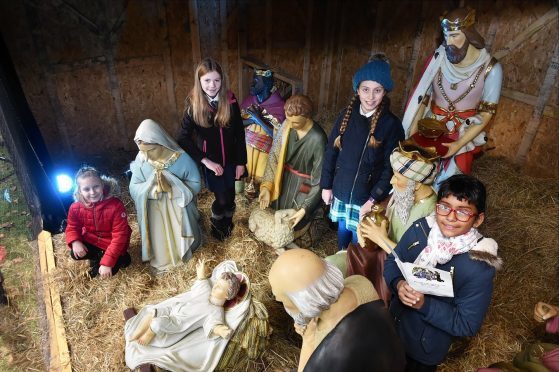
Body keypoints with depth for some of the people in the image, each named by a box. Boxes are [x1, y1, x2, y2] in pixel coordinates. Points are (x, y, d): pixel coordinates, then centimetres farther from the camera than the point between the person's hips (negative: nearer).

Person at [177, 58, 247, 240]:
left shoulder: (230, 100, -11)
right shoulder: (193, 105, -15)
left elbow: (240, 133, -4)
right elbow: (183, 138, -14)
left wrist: (241, 162, -3)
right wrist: (206, 161, -19)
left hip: (230, 159, 2)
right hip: (210, 162, -2)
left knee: (230, 196, 14)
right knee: (222, 198, 2)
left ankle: (228, 220, 47)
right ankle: (216, 223, 36)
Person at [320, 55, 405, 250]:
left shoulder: (391, 124, -13)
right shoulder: (347, 115, -2)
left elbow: (390, 168, -12)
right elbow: (330, 151, 3)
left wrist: (374, 199, -15)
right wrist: (326, 185, 4)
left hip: (367, 197, -3)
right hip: (341, 191, 4)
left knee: (359, 240, 10)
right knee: (342, 231, 21)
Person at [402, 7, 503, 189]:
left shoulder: (491, 69, -12)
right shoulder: (440, 57, -7)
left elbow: (485, 115, -8)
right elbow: (423, 97, -1)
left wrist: (458, 144, -18)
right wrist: (412, 133, -8)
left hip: (463, 135, -2)